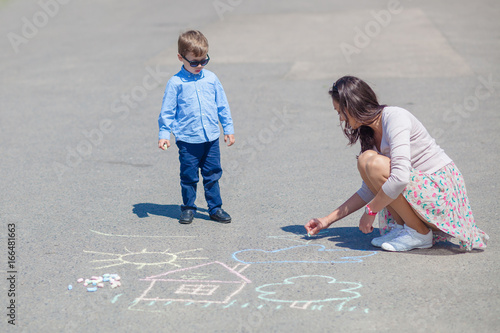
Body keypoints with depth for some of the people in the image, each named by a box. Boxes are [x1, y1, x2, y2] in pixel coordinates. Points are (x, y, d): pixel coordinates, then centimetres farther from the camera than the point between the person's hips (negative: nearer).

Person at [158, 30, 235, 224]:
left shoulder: (211, 79, 5)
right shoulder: (176, 83, -4)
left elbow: (222, 105, 14)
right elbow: (167, 111, 0)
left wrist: (228, 129, 15)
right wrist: (164, 134, -5)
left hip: (211, 138, 3)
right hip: (187, 140, -3)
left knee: (212, 175, 10)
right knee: (189, 177, 6)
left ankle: (215, 208, 21)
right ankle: (188, 208, 21)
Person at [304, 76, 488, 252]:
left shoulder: (395, 117, -17)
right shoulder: (369, 133, 10)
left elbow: (400, 177, -29)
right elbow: (369, 190, 13)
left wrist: (370, 210, -18)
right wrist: (328, 220, 11)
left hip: (444, 190, -9)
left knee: (374, 163, -25)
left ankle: (420, 233, -12)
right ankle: (400, 226, 0)